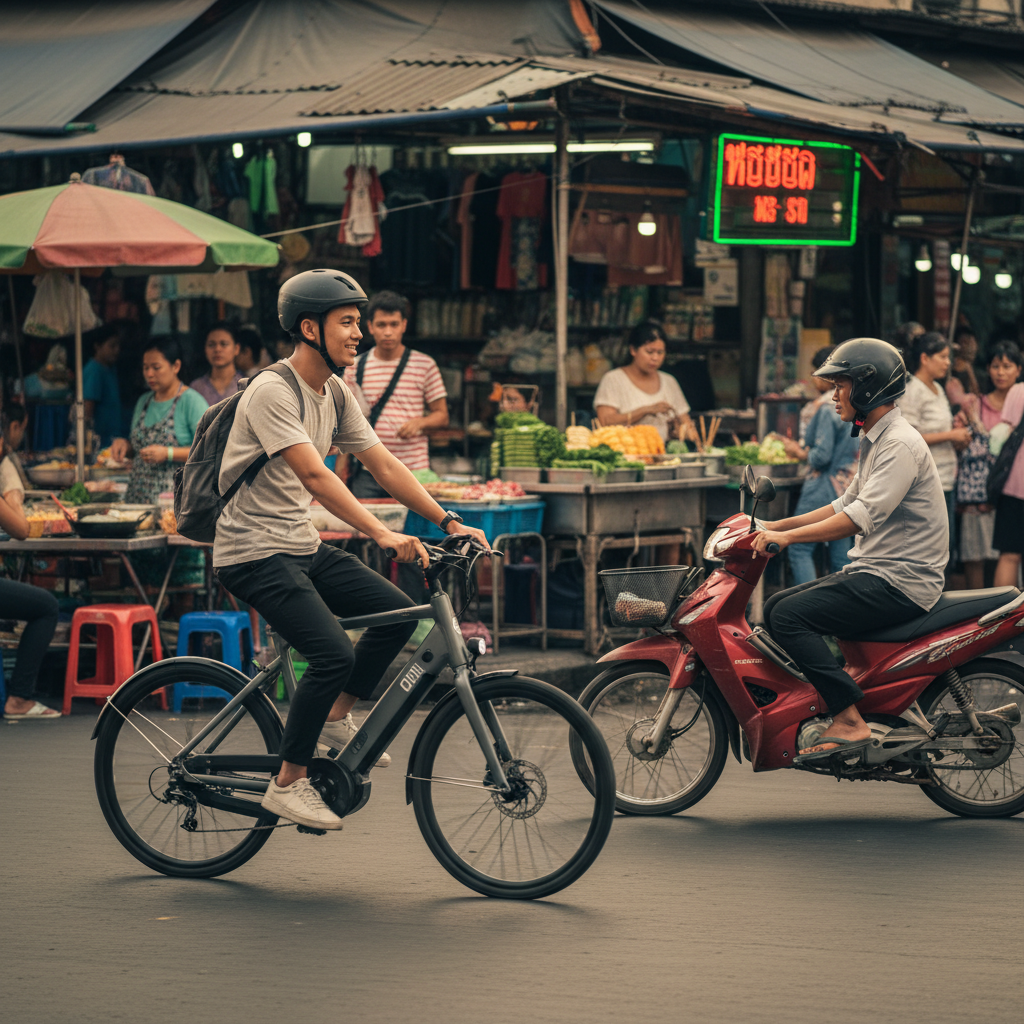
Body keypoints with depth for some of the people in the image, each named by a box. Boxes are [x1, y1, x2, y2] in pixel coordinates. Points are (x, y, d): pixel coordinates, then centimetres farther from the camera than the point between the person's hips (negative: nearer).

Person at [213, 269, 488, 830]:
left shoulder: (335, 394, 9)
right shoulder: (272, 391, -19)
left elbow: (383, 465, 9)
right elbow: (314, 475, -30)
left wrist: (448, 522, -1)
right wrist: (382, 534, -39)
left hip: (303, 546, 9)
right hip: (255, 553, -9)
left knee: (397, 611, -3)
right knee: (333, 654, -22)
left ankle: (336, 720, 14)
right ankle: (288, 784, -9)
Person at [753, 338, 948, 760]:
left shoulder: (901, 445, -16)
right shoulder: (875, 441, 18)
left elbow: (863, 516, -26)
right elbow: (846, 504, 24)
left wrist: (787, 537, -27)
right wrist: (775, 526, 16)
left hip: (900, 583, -10)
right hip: (872, 572, 10)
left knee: (790, 615, -20)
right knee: (774, 606, 9)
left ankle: (849, 721, -22)